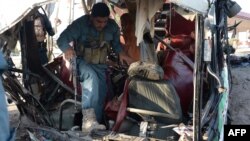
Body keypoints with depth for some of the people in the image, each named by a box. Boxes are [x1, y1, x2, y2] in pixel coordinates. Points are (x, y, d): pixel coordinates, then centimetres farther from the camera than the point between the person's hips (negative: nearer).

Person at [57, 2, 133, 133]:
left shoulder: (113, 26, -6)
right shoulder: (80, 24, -19)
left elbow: (116, 43, 11)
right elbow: (62, 39, -21)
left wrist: (121, 53, -10)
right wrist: (68, 49, -43)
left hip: (99, 65, 5)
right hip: (81, 62, -5)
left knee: (100, 95, -4)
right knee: (91, 77, -35)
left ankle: (94, 123, 6)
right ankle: (88, 117, -42)